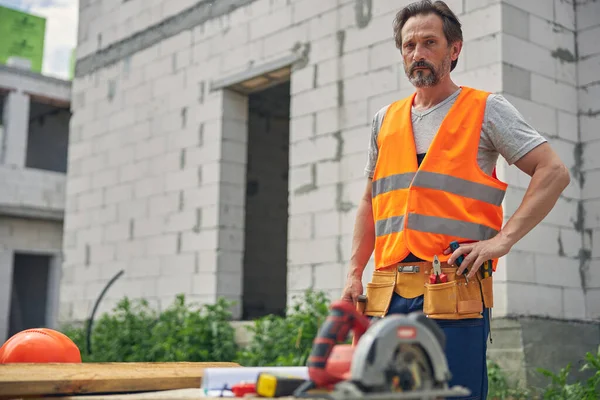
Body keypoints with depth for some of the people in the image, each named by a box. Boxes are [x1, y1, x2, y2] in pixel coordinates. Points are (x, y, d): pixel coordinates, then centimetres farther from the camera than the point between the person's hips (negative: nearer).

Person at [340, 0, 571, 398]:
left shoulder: (486, 110, 3)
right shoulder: (386, 120, 17)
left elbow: (554, 172, -2)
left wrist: (502, 239, -12)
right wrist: (354, 273, 12)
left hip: (455, 295, -5)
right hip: (389, 295, 5)